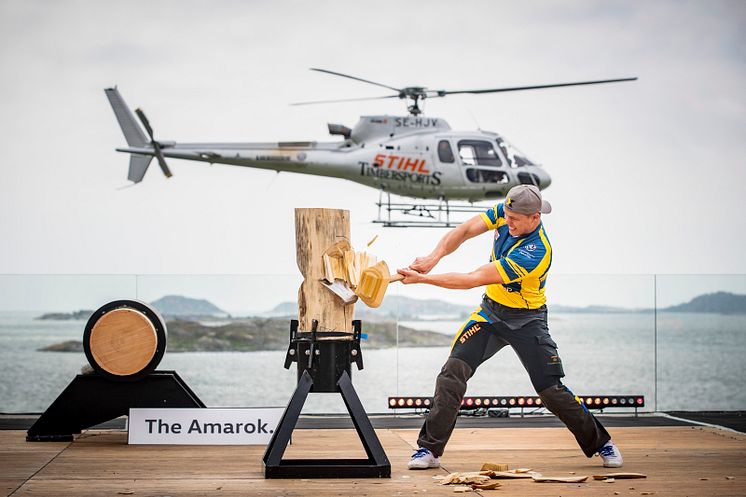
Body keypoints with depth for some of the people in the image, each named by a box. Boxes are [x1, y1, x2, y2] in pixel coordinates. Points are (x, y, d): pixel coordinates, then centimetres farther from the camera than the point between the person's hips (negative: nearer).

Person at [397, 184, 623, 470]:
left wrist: (423, 279, -34)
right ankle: (430, 449, -6)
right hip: (491, 311, 5)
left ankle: (601, 443, 17)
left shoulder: (535, 253, -34)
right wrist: (433, 258, -33)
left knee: (552, 391, -4)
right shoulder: (506, 212, -13)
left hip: (527, 320, -5)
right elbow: (464, 231, -14)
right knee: (454, 370, -11)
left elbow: (474, 280, -34)